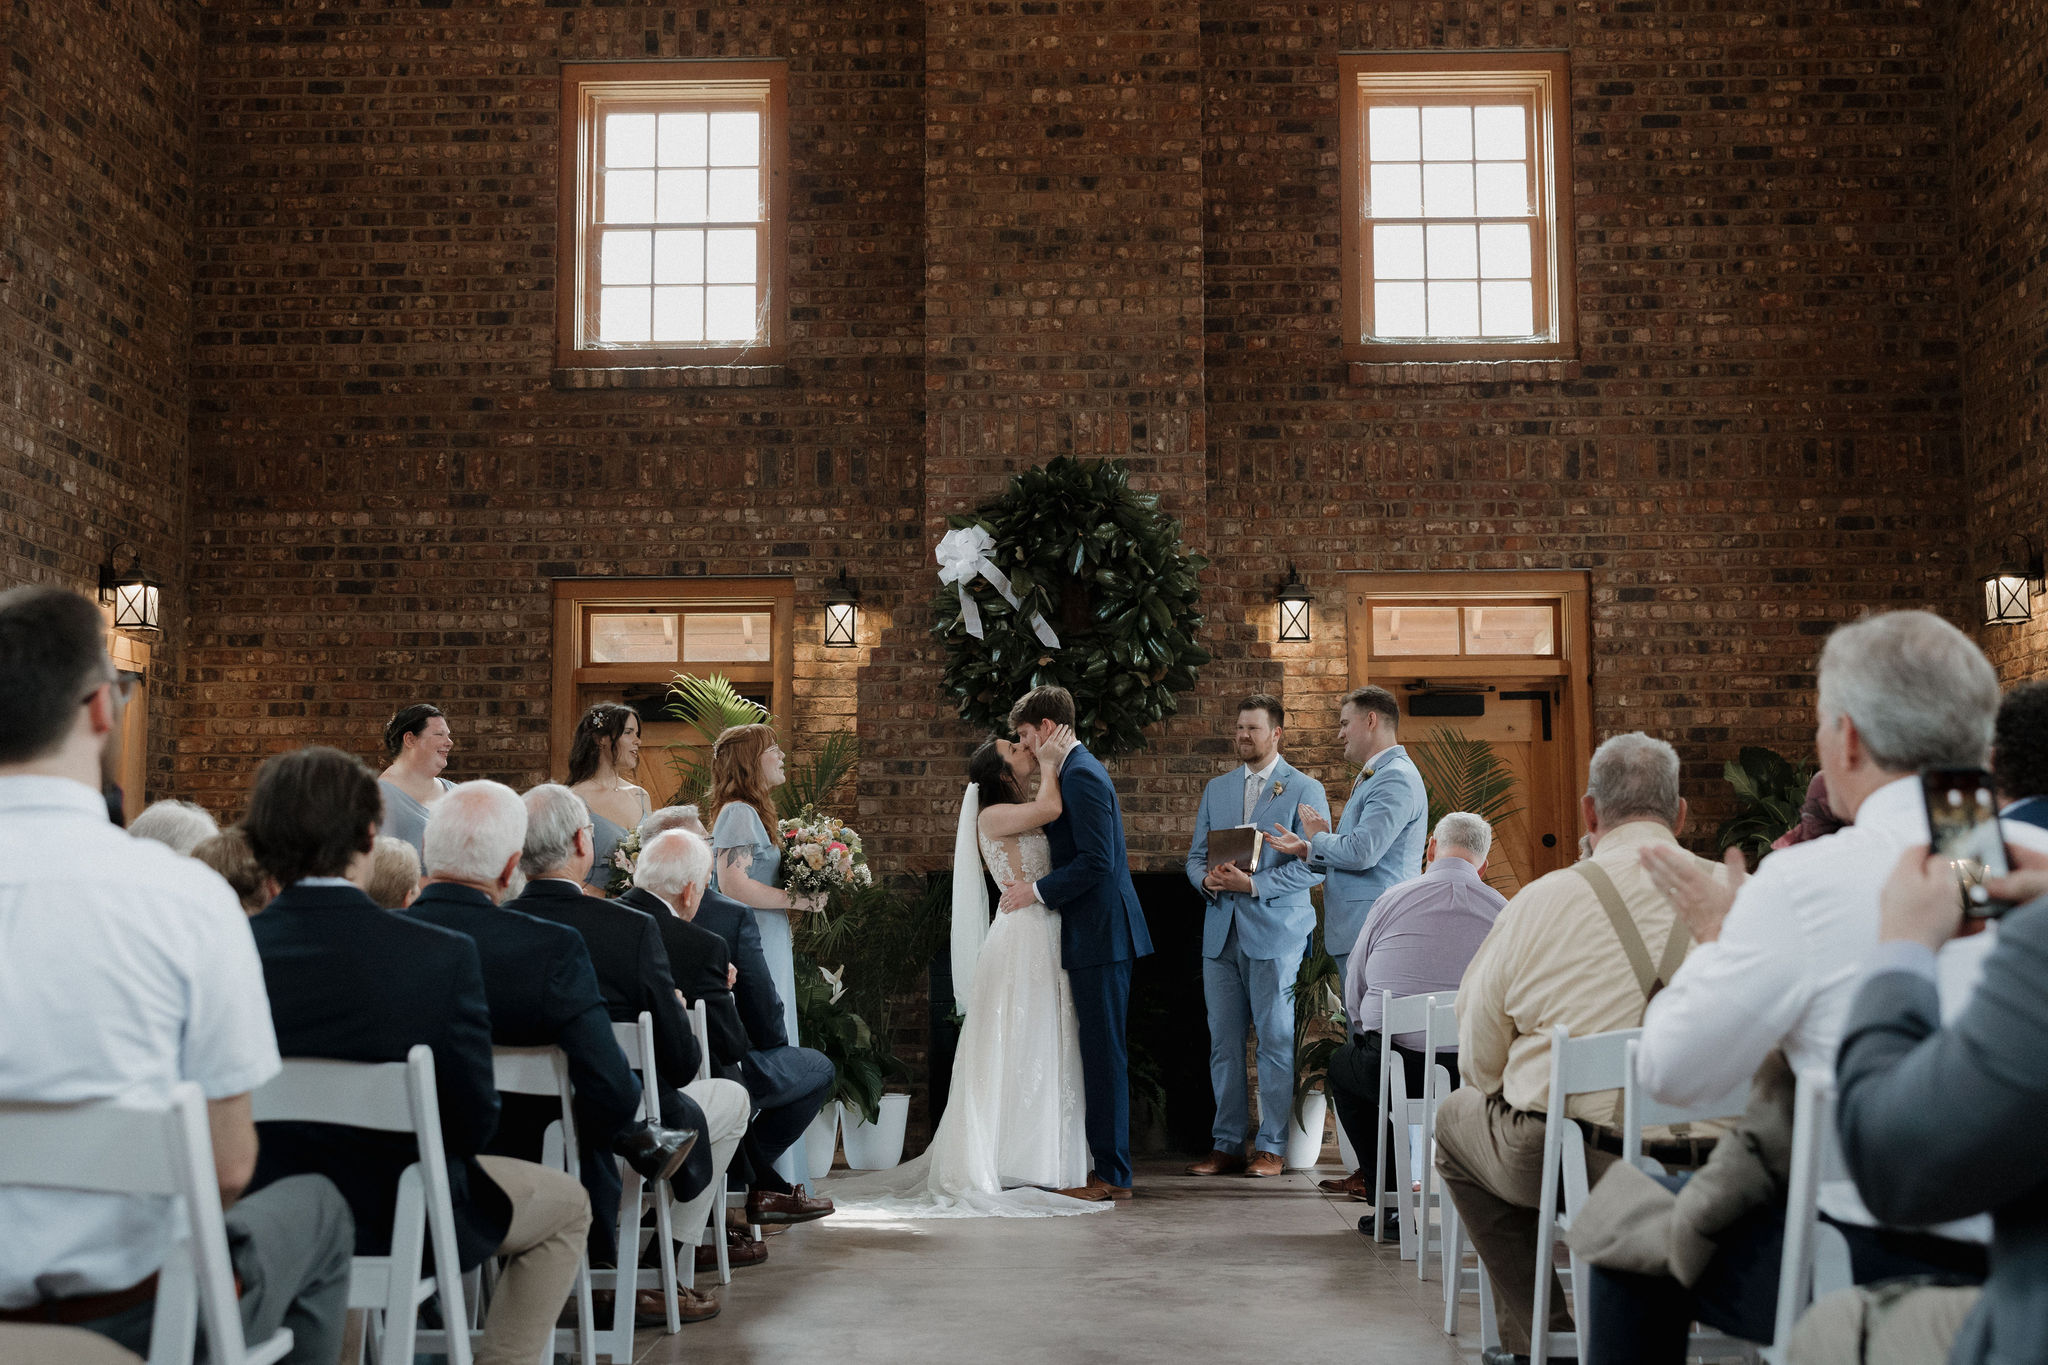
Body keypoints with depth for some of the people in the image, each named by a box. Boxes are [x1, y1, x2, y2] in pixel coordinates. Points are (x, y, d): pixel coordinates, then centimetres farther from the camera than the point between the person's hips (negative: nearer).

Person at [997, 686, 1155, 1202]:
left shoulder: (1080, 775, -15)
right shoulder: (1078, 769, 17)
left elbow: (1097, 861, -22)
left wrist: (1038, 891, -15)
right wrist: (1035, 876, 15)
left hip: (1100, 934, -11)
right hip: (1099, 932, 11)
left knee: (1104, 1053, -5)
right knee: (1102, 1052, 13)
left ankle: (1112, 1174, 0)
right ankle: (1111, 1166, 19)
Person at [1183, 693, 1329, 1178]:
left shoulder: (1305, 790, 1)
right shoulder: (1216, 789, 16)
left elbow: (1313, 865, -7)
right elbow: (1195, 855, 17)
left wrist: (1253, 883, -16)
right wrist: (1208, 879, -6)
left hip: (1275, 931, -5)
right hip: (1221, 932, 5)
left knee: (1276, 1040, -2)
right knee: (1223, 1041, 5)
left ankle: (1271, 1147, 6)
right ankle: (1226, 1144, 12)